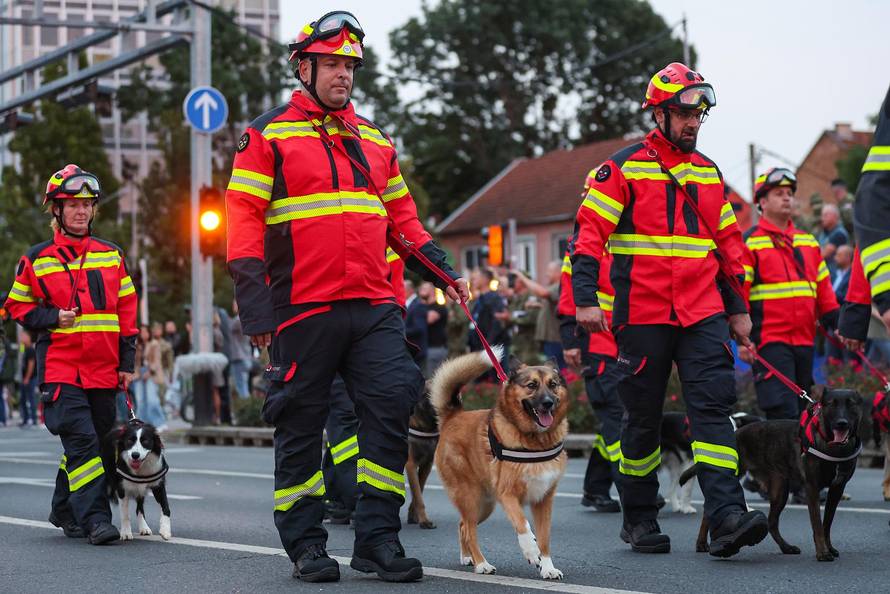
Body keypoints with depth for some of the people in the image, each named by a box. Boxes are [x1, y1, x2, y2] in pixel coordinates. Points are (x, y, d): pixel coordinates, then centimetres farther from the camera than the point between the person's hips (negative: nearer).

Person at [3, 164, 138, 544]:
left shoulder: (111, 256, 11)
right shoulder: (37, 260, 3)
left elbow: (127, 310, 14)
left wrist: (127, 362, 9)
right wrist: (53, 318, -9)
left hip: (103, 370, 4)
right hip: (59, 368, -4)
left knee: (95, 439, 9)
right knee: (82, 440, -16)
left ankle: (65, 512, 26)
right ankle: (95, 518, -19)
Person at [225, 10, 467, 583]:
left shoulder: (374, 139, 19)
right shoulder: (269, 135, 2)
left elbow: (402, 218, 24)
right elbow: (245, 219, -4)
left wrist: (444, 271, 13)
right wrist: (255, 305, -12)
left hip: (374, 308, 4)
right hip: (303, 310, -4)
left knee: (393, 408, -5)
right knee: (301, 427, 3)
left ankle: (378, 538, 2)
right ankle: (305, 544, 14)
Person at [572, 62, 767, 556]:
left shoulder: (708, 172, 15)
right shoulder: (623, 169, -1)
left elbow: (728, 242, 22)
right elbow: (589, 233, -7)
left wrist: (737, 307, 19)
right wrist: (585, 298, -17)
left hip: (703, 316, 4)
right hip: (643, 317, -3)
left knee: (713, 406, -10)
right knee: (643, 418, 5)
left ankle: (726, 516, -19)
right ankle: (639, 520, 18)